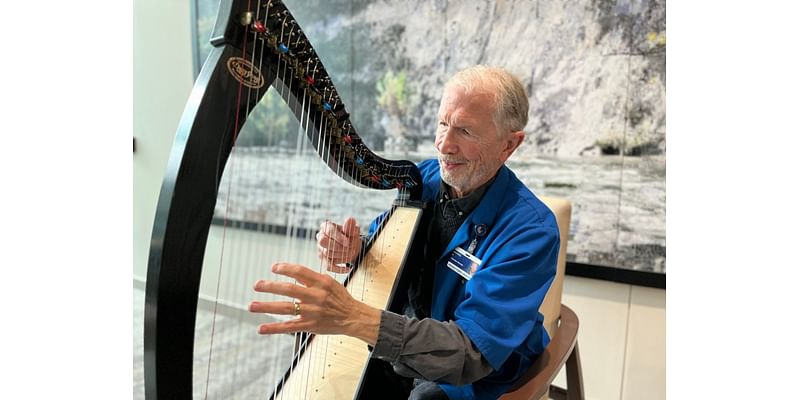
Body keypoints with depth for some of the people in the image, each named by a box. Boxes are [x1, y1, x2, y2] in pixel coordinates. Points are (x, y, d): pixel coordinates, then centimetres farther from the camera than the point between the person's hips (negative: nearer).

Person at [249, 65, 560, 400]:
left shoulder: (531, 230, -26)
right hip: (408, 353, 5)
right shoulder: (426, 178, -8)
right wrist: (352, 252, -23)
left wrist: (354, 317, -45)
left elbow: (474, 353, -32)